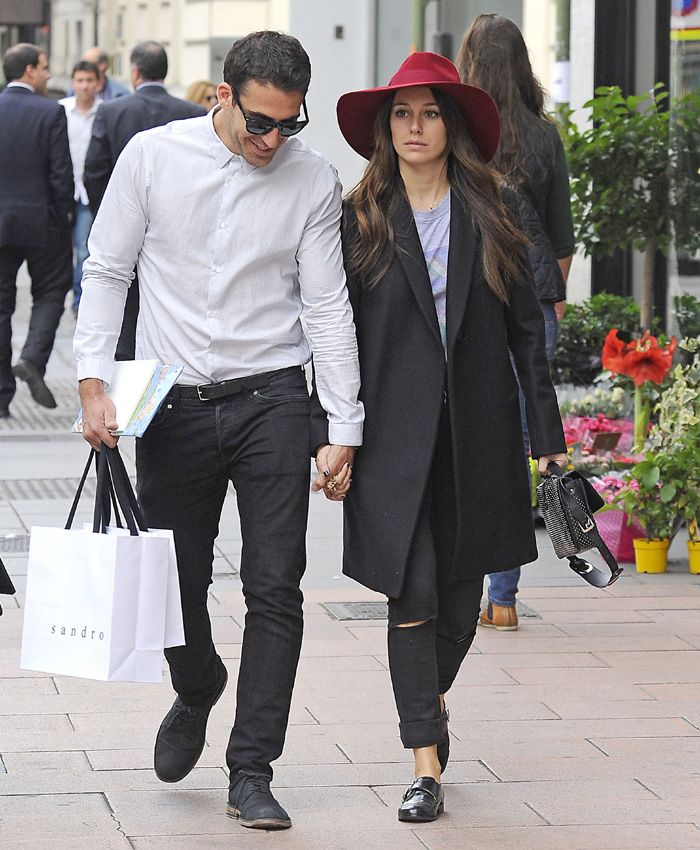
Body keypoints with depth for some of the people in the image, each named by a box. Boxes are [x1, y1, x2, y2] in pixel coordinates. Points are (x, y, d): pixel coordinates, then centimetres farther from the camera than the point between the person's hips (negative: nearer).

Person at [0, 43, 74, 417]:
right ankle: (33, 359, -10)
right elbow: (62, 173, -11)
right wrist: (63, 215, 2)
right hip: (41, 221, -3)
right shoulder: (51, 112, -10)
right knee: (49, 292, 14)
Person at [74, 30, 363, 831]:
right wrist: (93, 383, -6)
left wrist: (345, 430, -3)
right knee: (174, 583, 7)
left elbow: (327, 306, 1)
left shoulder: (314, 181, -1)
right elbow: (106, 271, 4)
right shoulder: (153, 156, -2)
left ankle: (251, 772, 2)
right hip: (173, 403, 0)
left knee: (275, 587, -6)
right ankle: (197, 690, 40)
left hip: (273, 401, 0)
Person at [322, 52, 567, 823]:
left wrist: (546, 431, 2)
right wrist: (331, 441, -2)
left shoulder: (493, 212, 5)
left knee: (461, 599, 10)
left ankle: (432, 700, 40)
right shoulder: (359, 221, 3)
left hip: (478, 434, 2)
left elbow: (525, 327, 7)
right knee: (413, 597, -8)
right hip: (395, 434, -2)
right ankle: (426, 767, -3)